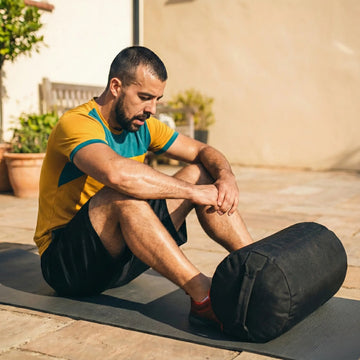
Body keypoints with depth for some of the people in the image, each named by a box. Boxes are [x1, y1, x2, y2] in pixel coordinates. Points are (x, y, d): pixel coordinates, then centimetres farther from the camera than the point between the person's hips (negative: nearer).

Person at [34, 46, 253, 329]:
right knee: (124, 194, -38)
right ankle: (202, 295, -38)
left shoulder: (142, 125, 5)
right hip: (66, 263, -7)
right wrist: (192, 192, -34)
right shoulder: (77, 124, -20)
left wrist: (226, 177, -15)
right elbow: (116, 172, -42)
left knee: (202, 174, -4)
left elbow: (203, 152, 7)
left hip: (122, 257, 7)